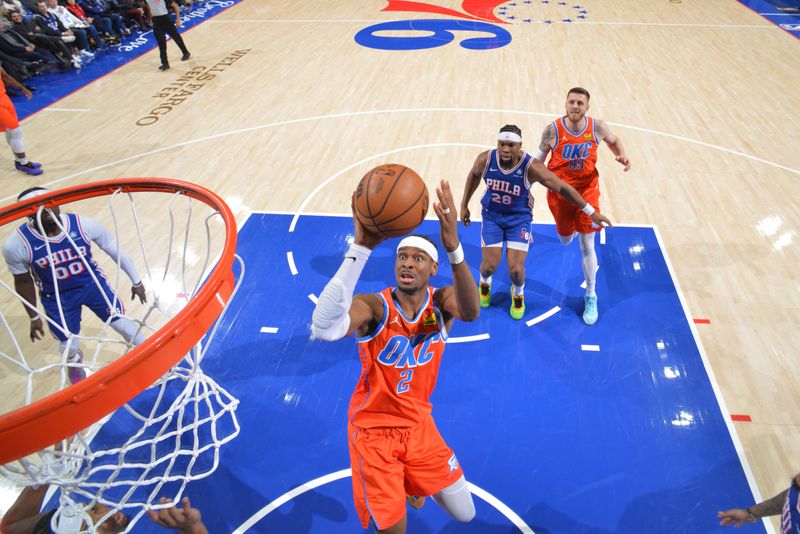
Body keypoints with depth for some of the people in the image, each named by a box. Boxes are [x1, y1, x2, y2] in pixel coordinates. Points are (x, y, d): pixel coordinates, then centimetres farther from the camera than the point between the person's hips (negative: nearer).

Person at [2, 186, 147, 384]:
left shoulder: (84, 225, -24)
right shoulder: (16, 245, -25)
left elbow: (116, 252, -8)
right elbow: (24, 281, -6)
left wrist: (136, 281, 3)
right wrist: (34, 317, 5)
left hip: (93, 283, 0)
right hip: (56, 298, 0)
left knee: (123, 325, 4)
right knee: (69, 349, 10)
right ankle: (75, 364, 49)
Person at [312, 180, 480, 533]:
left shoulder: (441, 302, -12)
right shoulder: (374, 306, -22)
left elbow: (470, 312, -38)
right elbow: (324, 328, -46)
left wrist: (453, 247, -55)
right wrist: (362, 246, -53)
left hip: (419, 424, 4)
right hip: (373, 430, -3)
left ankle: (413, 483, 46)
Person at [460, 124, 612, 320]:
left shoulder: (531, 167, -26)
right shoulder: (485, 159, -19)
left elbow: (563, 188, -18)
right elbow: (474, 174, 5)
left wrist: (591, 212, -14)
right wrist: (464, 205, 11)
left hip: (519, 217, -1)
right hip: (492, 215, 2)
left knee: (516, 269, -8)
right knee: (489, 266, -4)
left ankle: (518, 294, 30)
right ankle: (484, 283, 37)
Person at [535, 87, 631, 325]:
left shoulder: (597, 127, -12)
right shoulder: (553, 130, -16)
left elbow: (614, 140, 10)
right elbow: (539, 157, -2)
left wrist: (621, 155, -11)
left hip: (587, 189, 0)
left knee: (587, 246, -1)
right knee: (565, 240, 17)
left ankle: (591, 296, 15)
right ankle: (572, 227, 59)